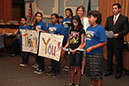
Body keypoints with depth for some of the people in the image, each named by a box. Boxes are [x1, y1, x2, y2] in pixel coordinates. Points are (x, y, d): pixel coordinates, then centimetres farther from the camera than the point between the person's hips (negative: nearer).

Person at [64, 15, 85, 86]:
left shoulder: (81, 31, -5)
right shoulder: (71, 30, 13)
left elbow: (82, 43, -8)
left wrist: (76, 50, -18)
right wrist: (65, 46, -2)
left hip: (78, 51, -5)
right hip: (71, 51, 5)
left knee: (77, 68, 0)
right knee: (71, 67, 10)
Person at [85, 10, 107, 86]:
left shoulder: (100, 28, -13)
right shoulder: (89, 28, 10)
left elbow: (104, 42, -18)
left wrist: (92, 48, -19)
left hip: (96, 55, -8)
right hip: (88, 54, 8)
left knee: (97, 74, 1)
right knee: (91, 73, 18)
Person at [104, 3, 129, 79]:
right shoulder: (109, 18, 13)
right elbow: (106, 28, 14)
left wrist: (118, 34, -21)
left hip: (118, 42, -5)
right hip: (110, 41, 5)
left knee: (119, 58, 4)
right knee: (109, 57, 14)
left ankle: (119, 72, 19)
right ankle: (109, 71, 30)